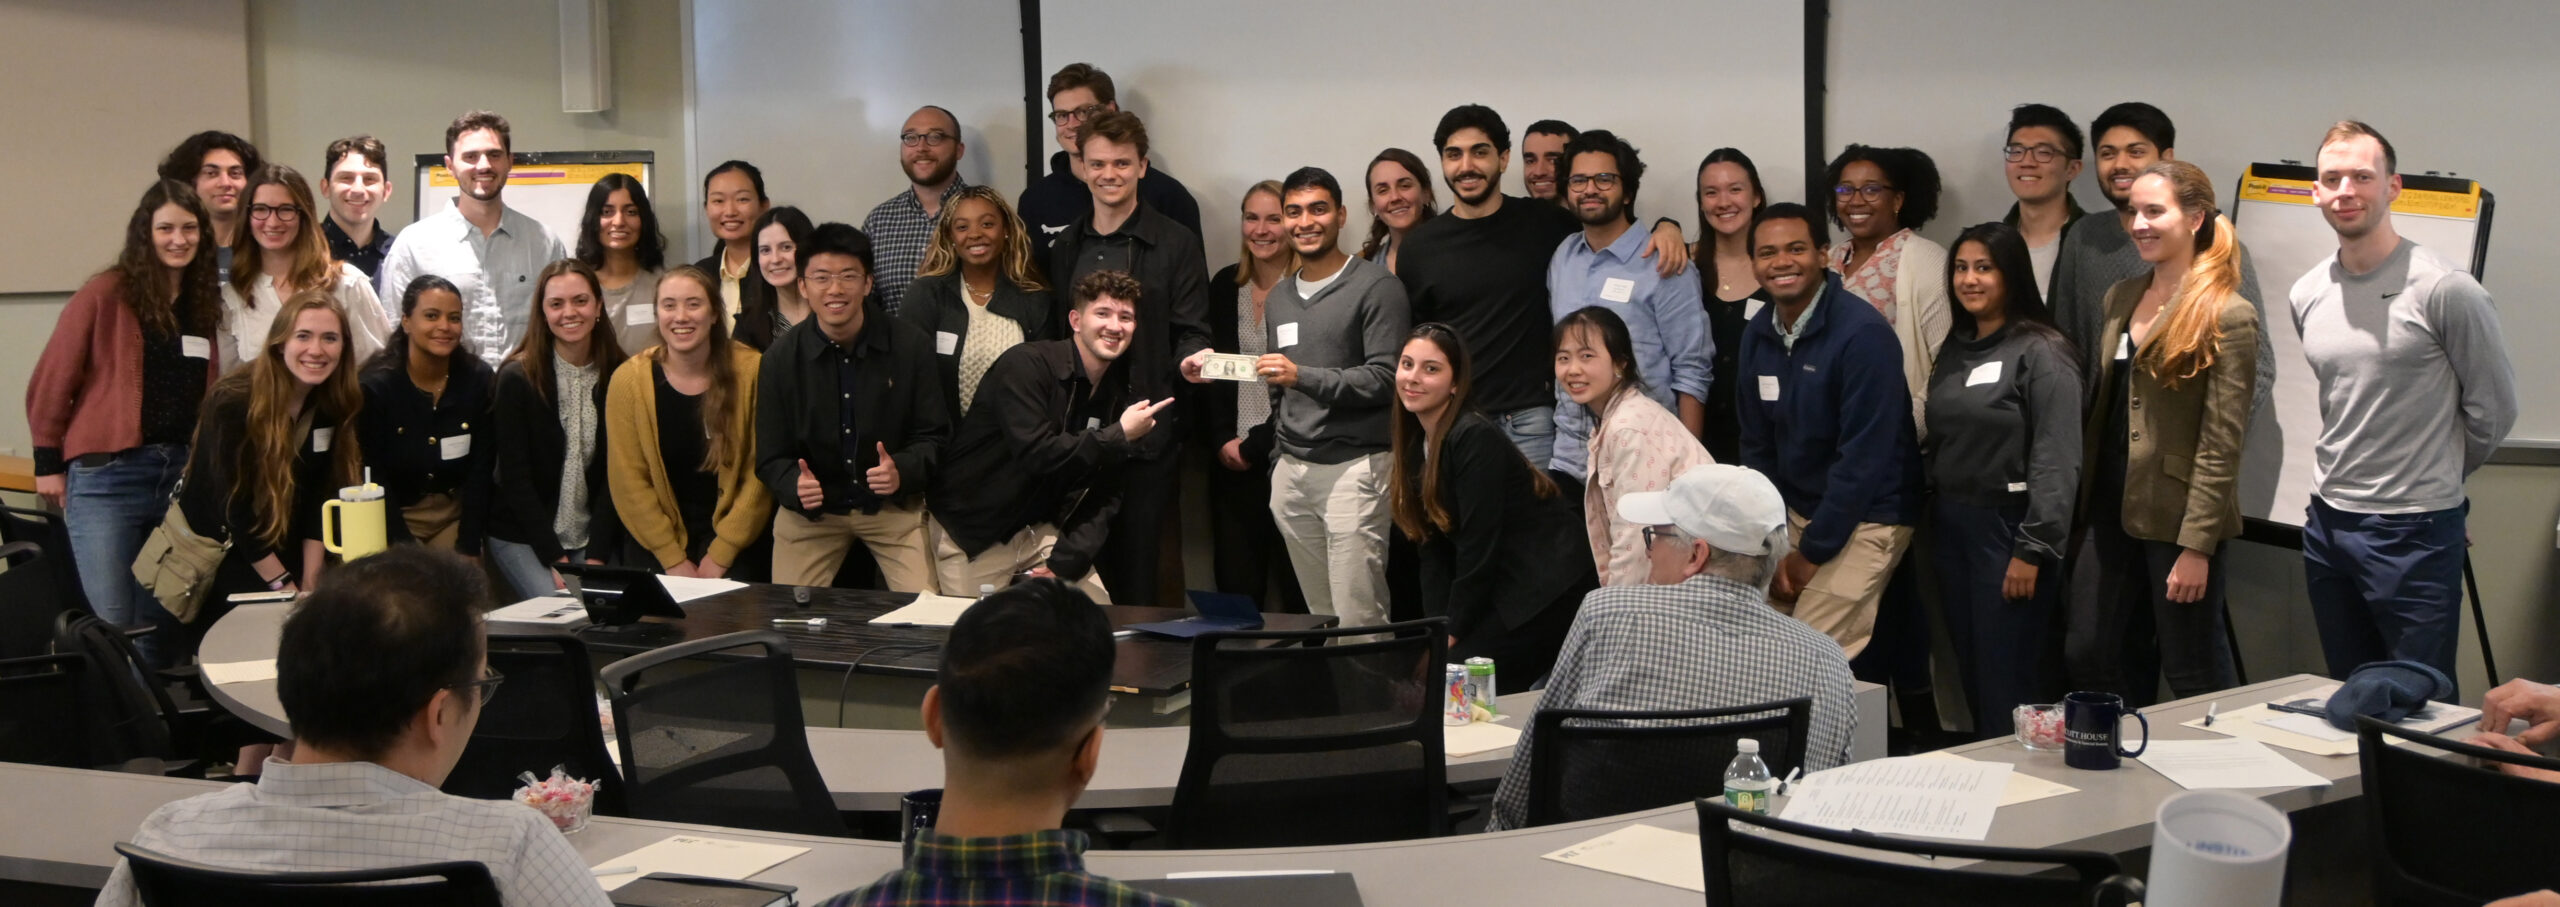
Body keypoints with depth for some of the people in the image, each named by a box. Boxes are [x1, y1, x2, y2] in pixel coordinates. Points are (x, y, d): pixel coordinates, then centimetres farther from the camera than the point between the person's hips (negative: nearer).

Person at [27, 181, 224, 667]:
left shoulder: (204, 301, 10)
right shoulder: (105, 294, -6)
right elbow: (52, 383, -3)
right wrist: (49, 462, -1)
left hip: (181, 474, 5)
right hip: (106, 476, -5)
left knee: (159, 623, 13)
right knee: (110, 625, -6)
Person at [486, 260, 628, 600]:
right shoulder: (517, 378, -7)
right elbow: (514, 477, -8)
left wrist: (596, 555, -11)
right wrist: (554, 558, -15)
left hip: (593, 537, 2)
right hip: (522, 538, -2)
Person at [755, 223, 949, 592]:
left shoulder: (911, 345, -8)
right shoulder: (781, 357, -6)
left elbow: (935, 436, -4)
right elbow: (771, 457, -3)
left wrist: (903, 471, -26)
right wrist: (796, 488, -25)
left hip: (894, 506, 0)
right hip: (809, 510, 1)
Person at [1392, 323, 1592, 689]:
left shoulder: (1475, 438, -18)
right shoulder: (1416, 443, 9)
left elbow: (1478, 546, -18)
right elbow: (1432, 549, 6)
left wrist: (1451, 634, -12)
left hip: (1545, 593, -8)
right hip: (1500, 588, 8)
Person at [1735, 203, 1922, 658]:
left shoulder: (1863, 334, -20)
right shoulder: (1758, 333, 1)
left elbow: (1864, 456, -21)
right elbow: (1757, 446, 6)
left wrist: (1811, 554, -16)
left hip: (1865, 519, -6)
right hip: (1794, 512, 7)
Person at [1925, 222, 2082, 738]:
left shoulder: (2042, 353, -10)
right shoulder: (1955, 350, 13)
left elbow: (2056, 461, -16)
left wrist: (2033, 550, -19)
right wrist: (1935, 513, 8)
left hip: (2007, 527, -7)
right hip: (1952, 525, 7)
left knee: (2008, 682, -7)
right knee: (1971, 676, 11)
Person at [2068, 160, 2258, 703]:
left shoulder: (2227, 316, -11)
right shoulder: (2121, 299, 11)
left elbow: (2222, 441, -14)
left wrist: (2196, 545, -17)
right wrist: (2087, 503, 12)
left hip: (2176, 520, -7)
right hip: (2111, 512, 7)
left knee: (2196, 676, 3)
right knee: (2085, 654, 10)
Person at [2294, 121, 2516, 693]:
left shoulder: (2444, 290, -12)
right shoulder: (2307, 296, 7)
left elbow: (2493, 410, -4)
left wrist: (2435, 479, 8)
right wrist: (2348, 479, 14)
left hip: (2414, 533, -6)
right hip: (2327, 524, 6)